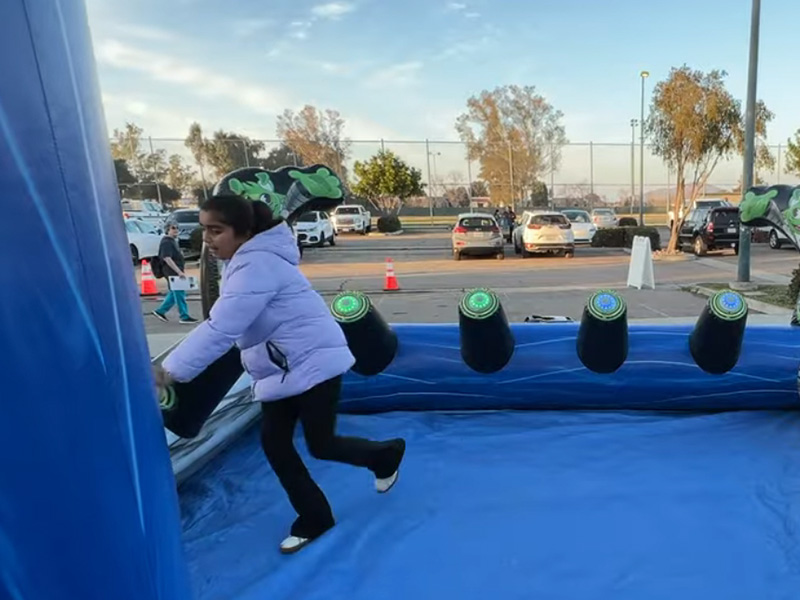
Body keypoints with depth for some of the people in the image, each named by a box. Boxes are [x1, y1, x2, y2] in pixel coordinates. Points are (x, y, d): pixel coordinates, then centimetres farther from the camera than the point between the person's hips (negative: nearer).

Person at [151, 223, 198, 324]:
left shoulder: (173, 241, 16)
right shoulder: (166, 242, -15)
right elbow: (167, 259, -24)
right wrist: (179, 272, -28)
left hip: (177, 272, 10)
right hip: (172, 272, -10)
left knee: (174, 293, 16)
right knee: (179, 294, -4)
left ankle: (160, 311, 24)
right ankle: (184, 317, 3)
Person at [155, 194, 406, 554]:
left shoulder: (257, 266, -24)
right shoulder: (243, 260, 10)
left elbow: (219, 329, -33)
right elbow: (228, 326, 13)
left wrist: (169, 371, -33)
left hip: (313, 363, -10)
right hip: (279, 371, 10)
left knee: (321, 446, 1)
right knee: (274, 444, 7)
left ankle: (386, 455, 30)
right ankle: (314, 518, 24)